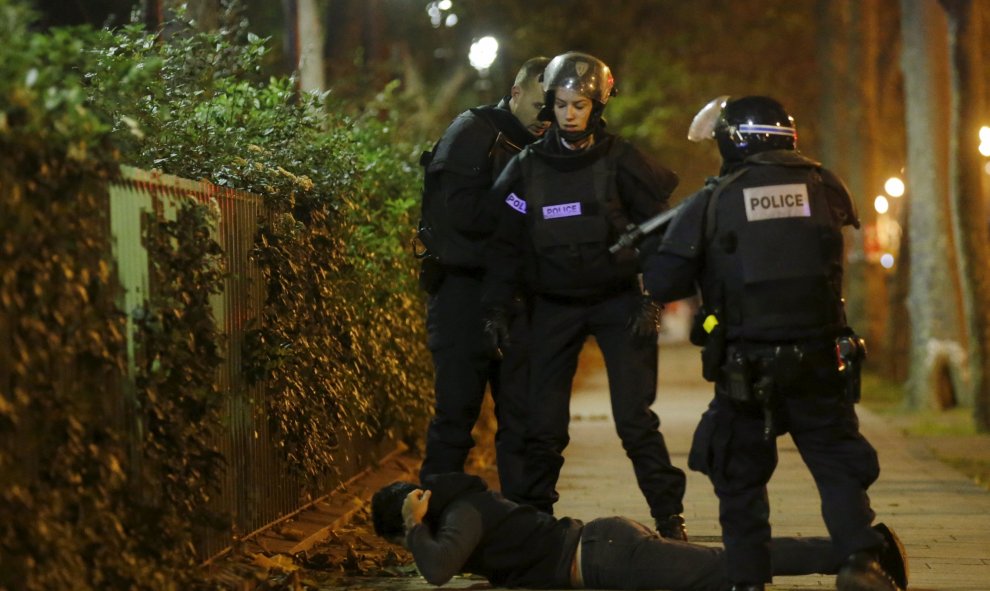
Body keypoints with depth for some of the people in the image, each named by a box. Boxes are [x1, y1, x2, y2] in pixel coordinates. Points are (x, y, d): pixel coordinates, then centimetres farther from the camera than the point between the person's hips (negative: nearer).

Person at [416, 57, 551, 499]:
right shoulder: (473, 131, -4)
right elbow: (457, 209, -17)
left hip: (514, 293, 6)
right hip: (463, 288, -6)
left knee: (523, 413, 4)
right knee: (457, 409, -3)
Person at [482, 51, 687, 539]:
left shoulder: (619, 160, -5)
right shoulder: (527, 167, 2)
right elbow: (506, 242, 6)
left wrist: (652, 300, -9)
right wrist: (495, 310, 1)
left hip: (618, 301, -2)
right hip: (554, 306, 2)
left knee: (635, 420, -7)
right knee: (543, 424, 2)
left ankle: (669, 518, 1)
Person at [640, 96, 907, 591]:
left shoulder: (710, 203, -3)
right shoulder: (824, 187, 3)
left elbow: (662, 284, -3)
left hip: (745, 371, -1)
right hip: (819, 364, 1)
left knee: (740, 478, 15)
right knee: (838, 463, 9)